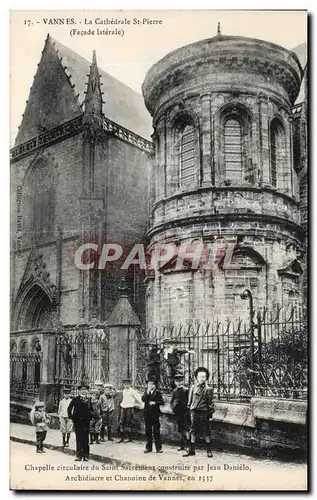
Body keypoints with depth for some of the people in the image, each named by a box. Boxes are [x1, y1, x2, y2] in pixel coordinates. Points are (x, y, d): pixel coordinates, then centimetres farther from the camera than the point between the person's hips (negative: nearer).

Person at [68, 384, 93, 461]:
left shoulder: (89, 400, 6)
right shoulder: (76, 399, -1)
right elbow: (69, 408, 6)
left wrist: (90, 417, 4)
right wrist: (71, 416, 0)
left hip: (86, 421, 2)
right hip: (78, 421, -2)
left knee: (86, 439, 4)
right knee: (79, 438, 1)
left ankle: (85, 455, 13)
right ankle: (79, 455, 10)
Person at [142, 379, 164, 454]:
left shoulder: (157, 392, 0)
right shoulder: (146, 392, 9)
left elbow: (162, 402, -4)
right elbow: (143, 399, -6)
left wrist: (155, 403, -16)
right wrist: (147, 392, -14)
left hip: (155, 414, -3)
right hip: (147, 413, 3)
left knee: (156, 431, -1)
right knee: (148, 431, 8)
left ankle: (158, 448, 6)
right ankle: (148, 447, 17)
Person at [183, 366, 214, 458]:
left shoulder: (208, 389, -1)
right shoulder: (193, 388, 8)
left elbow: (211, 402, 1)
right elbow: (190, 400, 14)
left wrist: (211, 412, -3)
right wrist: (190, 409, 9)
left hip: (204, 412, -3)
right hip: (194, 412, 3)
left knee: (206, 431, 3)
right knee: (193, 430, 5)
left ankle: (209, 450, 13)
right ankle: (191, 449, 13)